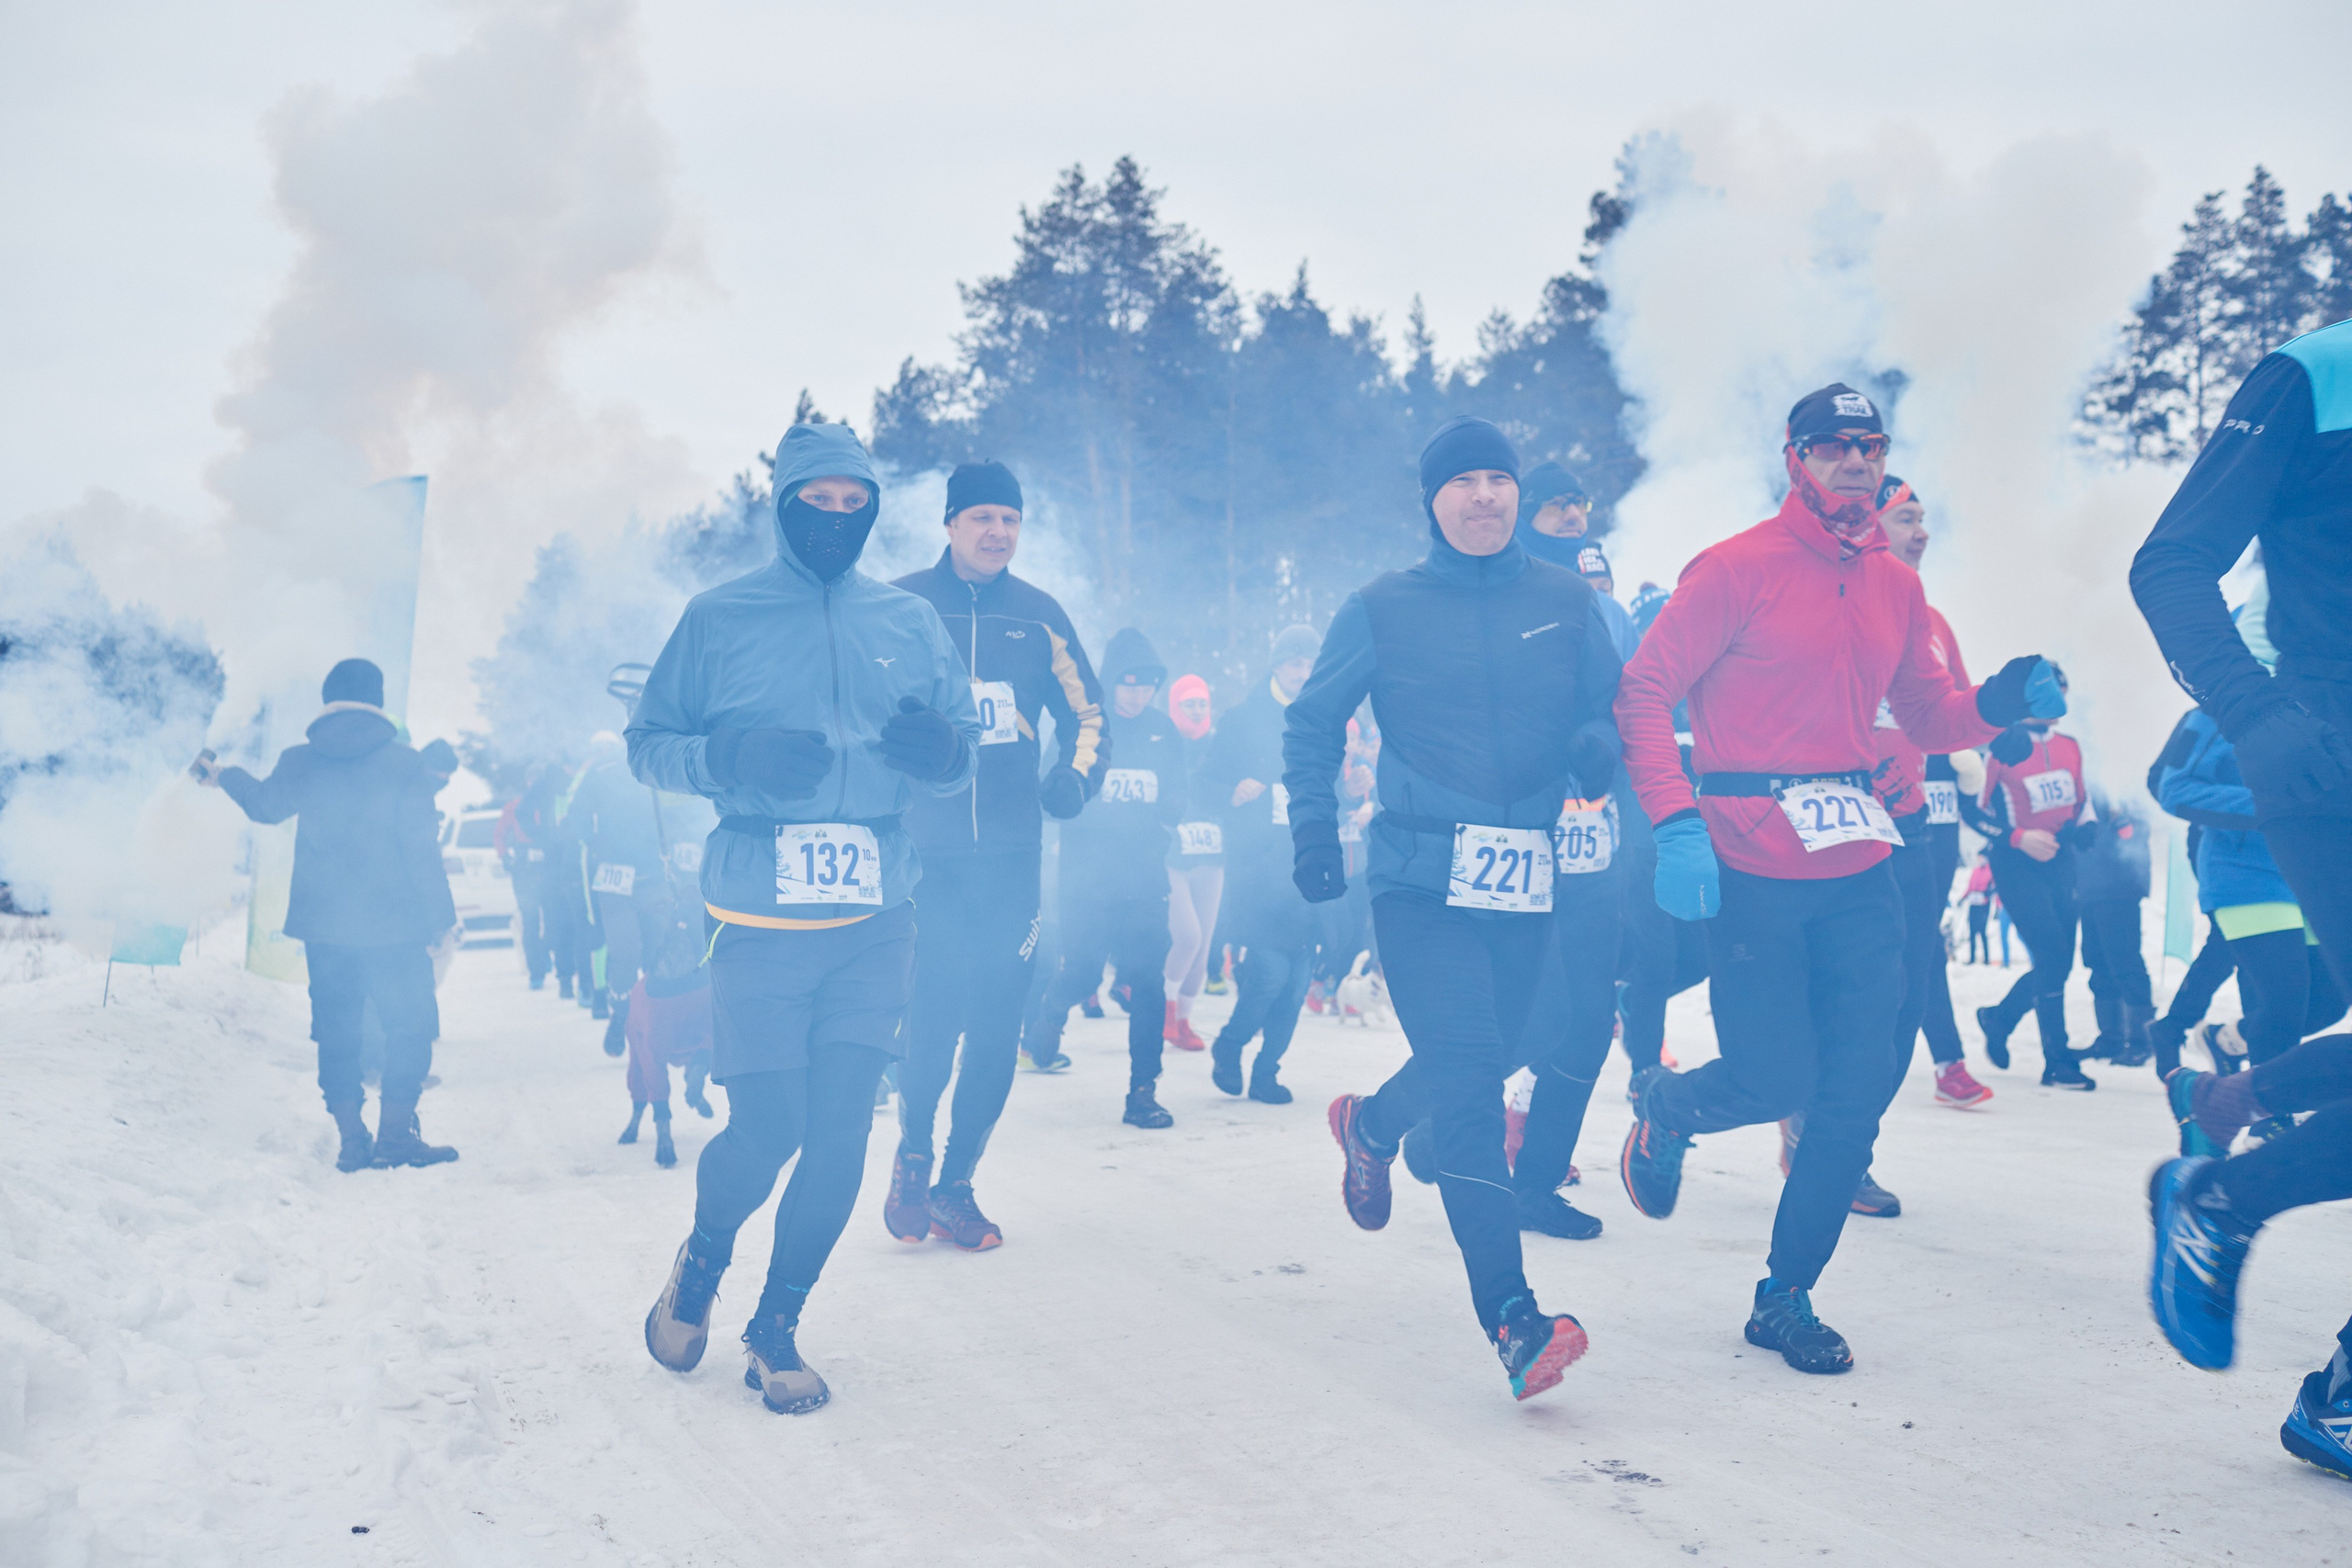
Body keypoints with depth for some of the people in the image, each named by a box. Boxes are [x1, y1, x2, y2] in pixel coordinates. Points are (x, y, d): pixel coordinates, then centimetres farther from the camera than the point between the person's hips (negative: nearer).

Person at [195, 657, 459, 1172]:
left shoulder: (301, 762, 2)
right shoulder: (404, 763, -8)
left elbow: (265, 802, 24)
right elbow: (421, 848, -10)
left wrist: (222, 776, 44)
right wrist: (442, 917, -3)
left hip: (323, 926, 4)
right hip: (392, 926, -3)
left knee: (336, 1033, 12)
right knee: (411, 1025, 6)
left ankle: (351, 1138, 11)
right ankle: (395, 1133, -2)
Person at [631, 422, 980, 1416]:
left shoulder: (911, 624, 11)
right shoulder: (718, 620, 4)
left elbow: (967, 750, 14)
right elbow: (647, 745, 4)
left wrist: (943, 749, -10)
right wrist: (733, 756, -15)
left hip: (876, 921, 3)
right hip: (760, 920, -2)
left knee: (841, 1130, 0)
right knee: (767, 1128, -6)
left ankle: (777, 1328, 18)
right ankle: (701, 1262, 26)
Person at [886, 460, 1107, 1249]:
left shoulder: (1038, 614, 9)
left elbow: (1085, 710, 16)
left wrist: (1075, 774, -1)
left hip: (1011, 856, 3)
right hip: (920, 851, -2)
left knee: (995, 1028, 3)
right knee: (931, 1019, -8)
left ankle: (956, 1186, 18)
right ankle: (912, 1158, 20)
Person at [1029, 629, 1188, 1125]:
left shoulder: (1164, 730, 7)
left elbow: (1173, 805, 9)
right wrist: (1142, 817, -12)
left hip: (1144, 883, 2)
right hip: (1087, 879, -2)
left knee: (1148, 981, -4)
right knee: (1082, 973, 3)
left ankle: (1143, 1092, 1)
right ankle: (1049, 1019, 38)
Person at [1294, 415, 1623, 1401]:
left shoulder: (1565, 602, 7)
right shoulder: (1383, 610, 2)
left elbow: (1611, 708, 12)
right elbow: (1312, 725, 11)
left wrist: (1598, 743, -11)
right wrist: (1313, 831, 0)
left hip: (1527, 887, 4)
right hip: (1422, 884, -4)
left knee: (1479, 1063, 17)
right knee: (1468, 1081, -16)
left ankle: (1371, 1125, 51)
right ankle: (1514, 1319, -17)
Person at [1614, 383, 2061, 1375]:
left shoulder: (1895, 587, 12)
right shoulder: (1735, 569, -7)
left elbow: (1925, 718, 19)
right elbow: (1644, 695, -10)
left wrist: (1999, 704, -4)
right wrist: (1676, 824, -21)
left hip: (1858, 867, 6)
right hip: (1750, 868, -6)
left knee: (1859, 1089, 2)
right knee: (1779, 1080, -5)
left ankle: (1786, 1298, 17)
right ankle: (1666, 1105, 31)